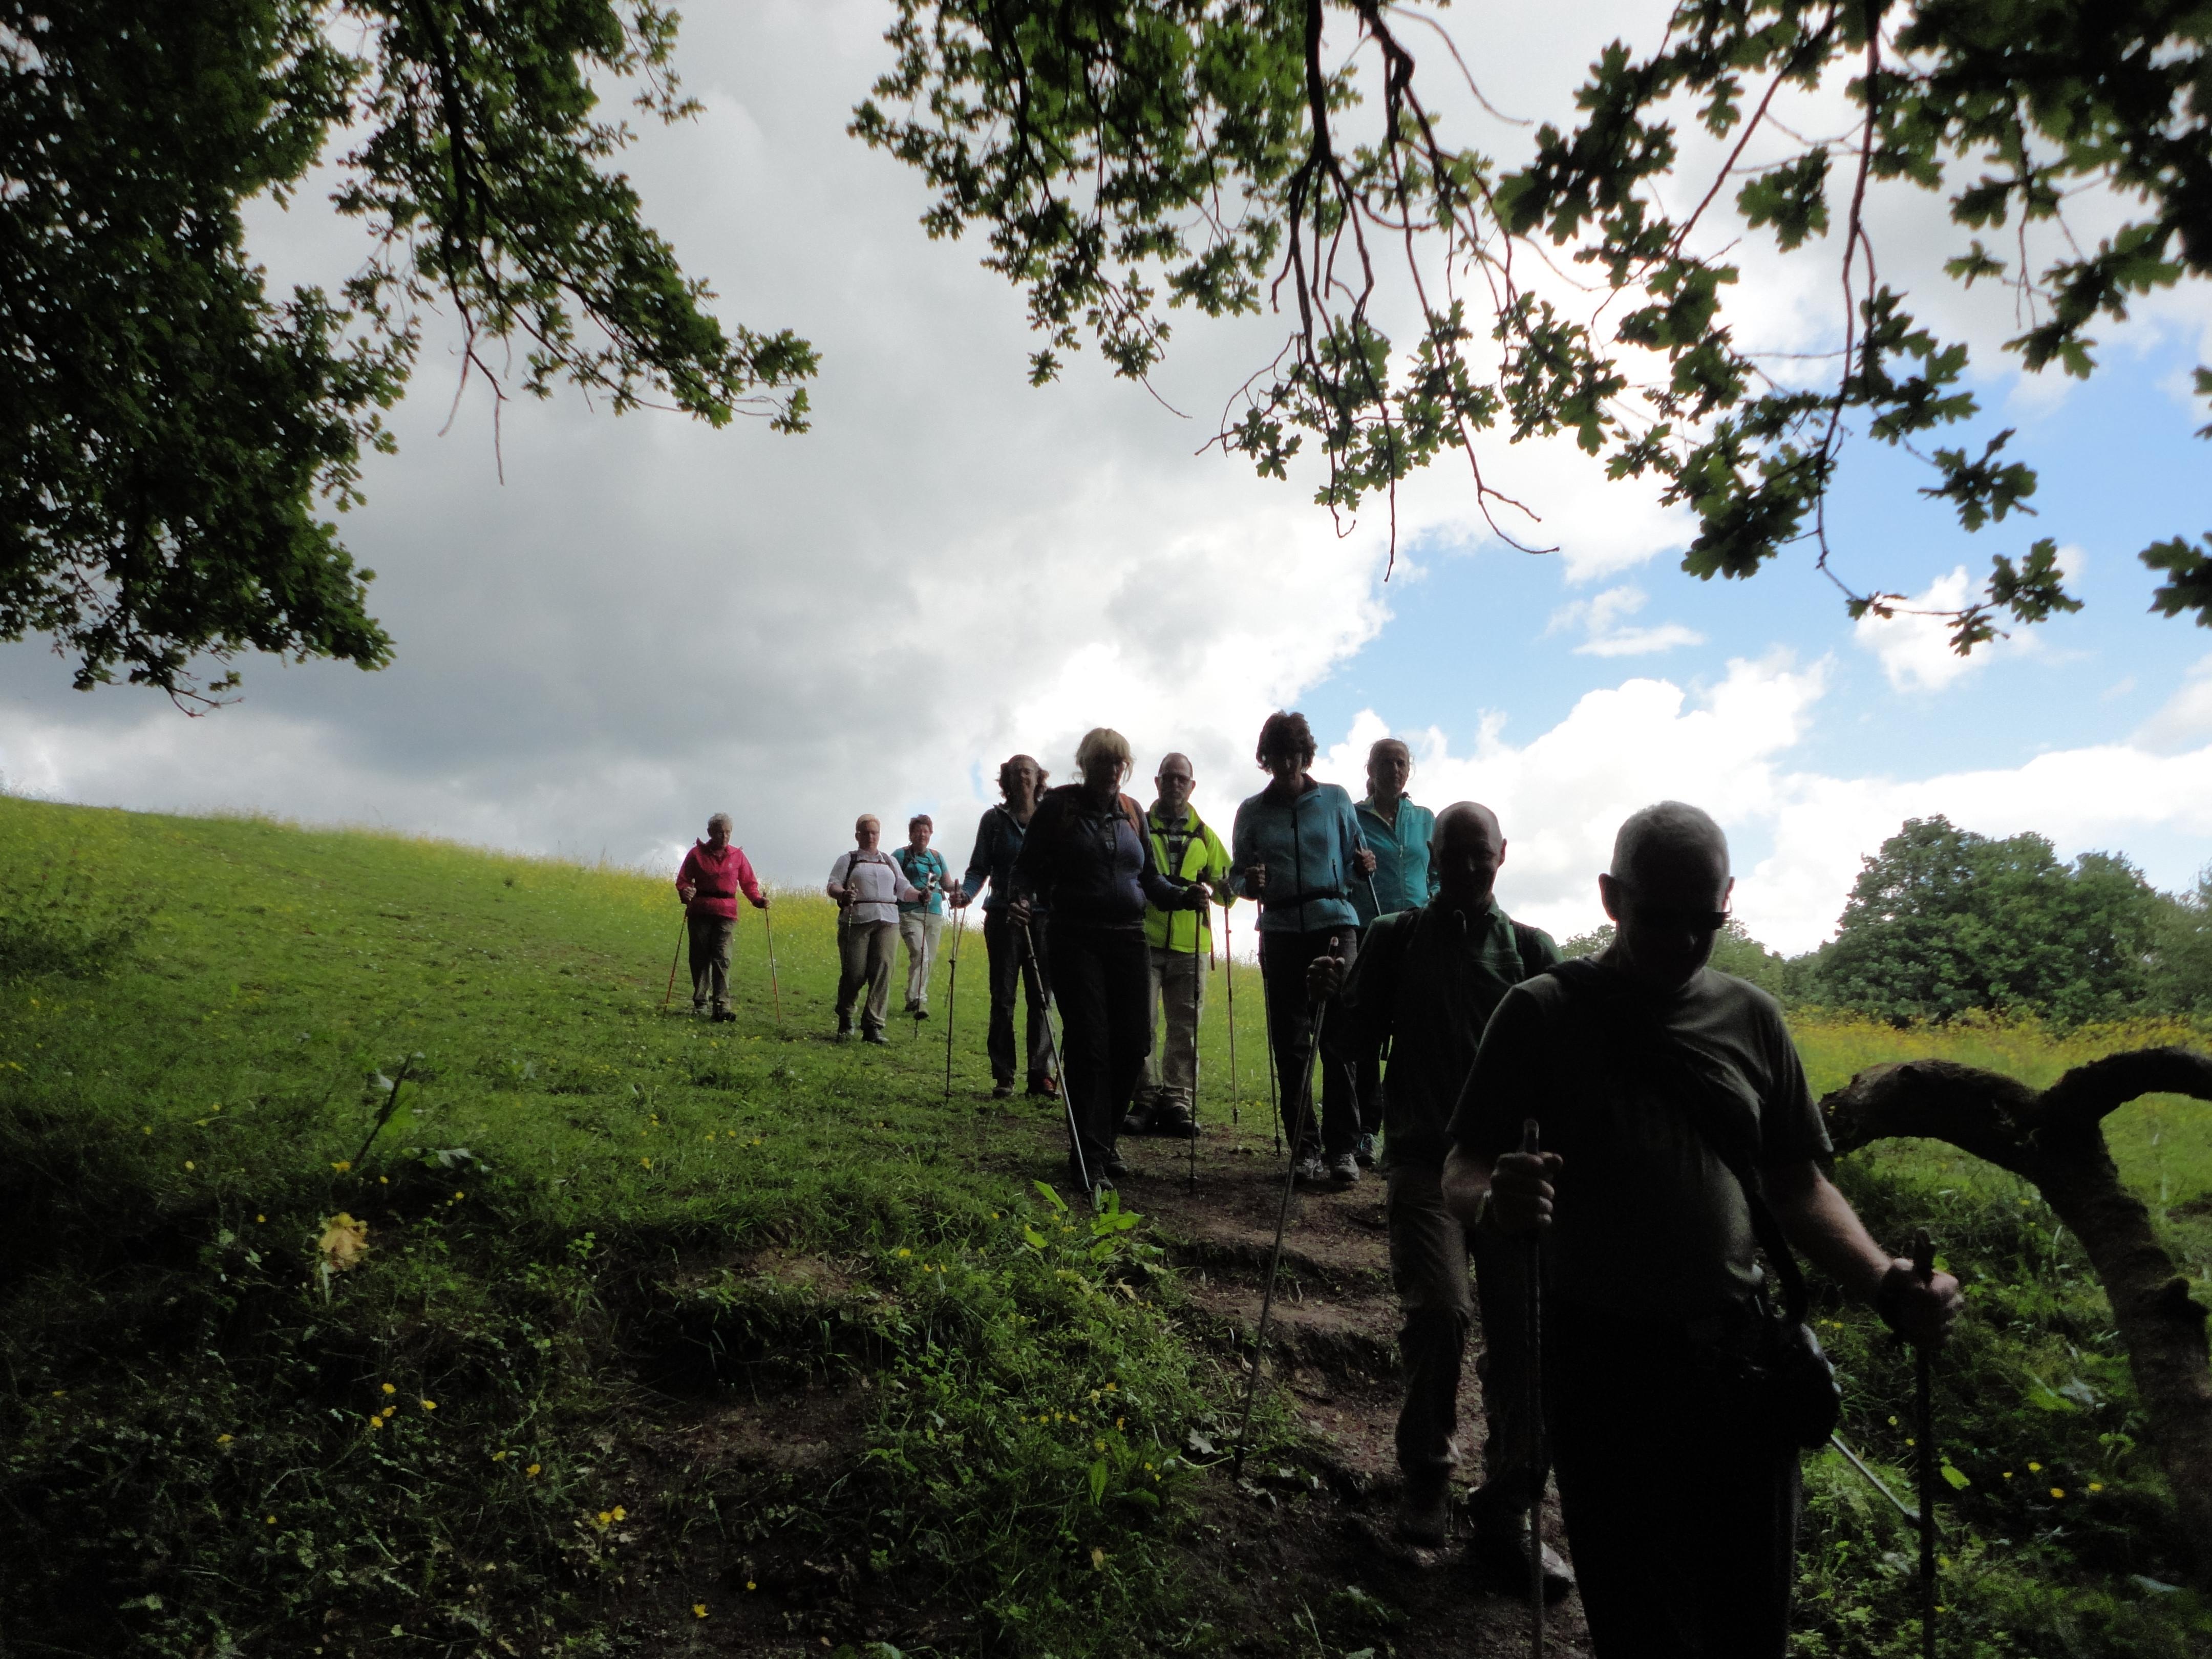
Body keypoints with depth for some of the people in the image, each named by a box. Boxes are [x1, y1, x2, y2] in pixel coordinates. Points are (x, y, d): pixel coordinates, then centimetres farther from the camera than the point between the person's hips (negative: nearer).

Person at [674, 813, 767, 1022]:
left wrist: (758, 899, -9)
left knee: (722, 958, -11)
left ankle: (722, 1005, -15)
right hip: (700, 913, 1)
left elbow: (749, 883, 10)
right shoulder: (696, 854, 4)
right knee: (700, 958, 5)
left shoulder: (737, 856, 8)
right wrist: (685, 893, -17)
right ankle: (700, 1003, 17)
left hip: (726, 913, 0)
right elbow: (683, 880, 6)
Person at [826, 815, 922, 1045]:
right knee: (854, 973, -7)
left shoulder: (890, 862, 24)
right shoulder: (847, 860, 13)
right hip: (856, 921, -3)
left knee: (882, 972, -11)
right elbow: (832, 886, 1)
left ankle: (873, 1026, -11)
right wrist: (843, 894, -21)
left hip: (887, 922, 3)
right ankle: (845, 1018, 19)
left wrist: (920, 895, -2)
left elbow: (903, 888, 19)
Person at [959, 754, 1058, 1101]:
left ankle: (1041, 1074, 7)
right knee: (1003, 998, 1)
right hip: (1004, 916, 0)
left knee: (1040, 997, 1)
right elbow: (980, 868, 5)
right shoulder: (994, 819, 6)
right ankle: (1003, 1076, 6)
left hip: (1044, 918, 1)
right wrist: (966, 893, -15)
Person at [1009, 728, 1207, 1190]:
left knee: (1133, 1043, 2)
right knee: (1089, 1043, -9)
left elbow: (1149, 876, 16)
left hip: (1127, 940, 5)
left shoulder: (1131, 812, 14)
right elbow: (1029, 865, 0)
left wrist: (1182, 896, -3)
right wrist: (1023, 898, -21)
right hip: (1076, 940, -4)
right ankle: (1087, 1155, -1)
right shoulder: (1058, 805, 2)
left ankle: (1105, 1141, 20)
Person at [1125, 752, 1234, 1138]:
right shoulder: (1138, 828, 9)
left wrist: (1225, 888, -7)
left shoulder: (1205, 836, 16)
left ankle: (1177, 1102, 9)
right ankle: (1147, 1099, 2)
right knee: (1142, 1023, -5)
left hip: (1190, 946, 2)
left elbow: (1225, 890, 16)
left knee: (1186, 1027, 3)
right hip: (1145, 941, -2)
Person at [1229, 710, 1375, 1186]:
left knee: (1338, 1040, -9)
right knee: (1290, 1045, 2)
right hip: (1281, 933, 2)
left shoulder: (1336, 800, 9)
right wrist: (1249, 883, -10)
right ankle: (1304, 1148, 10)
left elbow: (1352, 860, 14)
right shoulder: (1252, 812, 10)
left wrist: (1363, 865, -8)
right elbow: (1236, 873, 12)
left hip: (1335, 925, -1)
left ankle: (1342, 1148, -2)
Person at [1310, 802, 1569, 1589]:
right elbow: (1366, 1038, 7)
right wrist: (1337, 996, -11)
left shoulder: (1532, 949, 11)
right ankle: (1426, 1472, 11)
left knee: (1523, 1335, -1)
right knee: (1438, 1311, -16)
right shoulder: (1396, 936, 8)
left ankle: (1505, 1519, 14)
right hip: (1425, 1157, -2)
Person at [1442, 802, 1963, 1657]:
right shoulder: (1544, 1013, -5)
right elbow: (1461, 1173, -6)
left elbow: (1798, 1186, 10)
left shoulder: (1750, 1017, 6)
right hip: (1605, 1363, -3)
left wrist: (1883, 1282, -8)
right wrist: (1495, 1201, -29)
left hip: (1740, 1357, 4)